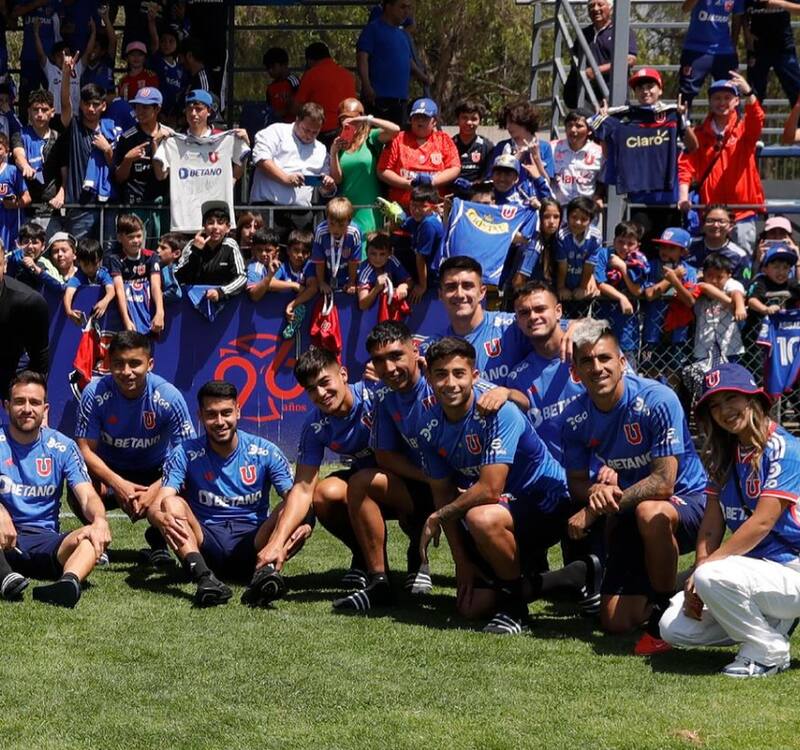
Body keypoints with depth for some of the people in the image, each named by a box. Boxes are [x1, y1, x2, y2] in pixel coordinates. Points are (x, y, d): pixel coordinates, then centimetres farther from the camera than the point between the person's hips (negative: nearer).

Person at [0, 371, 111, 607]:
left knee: (96, 535, -28)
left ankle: (69, 582, -59)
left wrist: (99, 520, -27)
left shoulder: (62, 446, 8)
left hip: (45, 540, 2)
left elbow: (87, 495, -2)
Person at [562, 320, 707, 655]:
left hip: (686, 499, -5)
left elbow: (664, 482, -27)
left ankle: (665, 616, -20)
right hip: (629, 516, 5)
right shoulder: (575, 417, -6)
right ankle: (653, 594, 30)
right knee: (615, 622, -5)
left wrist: (594, 509, -28)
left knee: (650, 513, -42)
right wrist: (596, 490, -25)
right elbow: (576, 482, 2)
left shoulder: (657, 400, -24)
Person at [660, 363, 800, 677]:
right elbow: (711, 527, 6)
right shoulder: (724, 457, 11)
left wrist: (704, 569, -21)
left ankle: (769, 652, -11)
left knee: (713, 577, -34)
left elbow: (762, 523, -21)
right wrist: (697, 579, -11)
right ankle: (773, 621, 10)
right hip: (752, 567, 8)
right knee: (674, 628, -4)